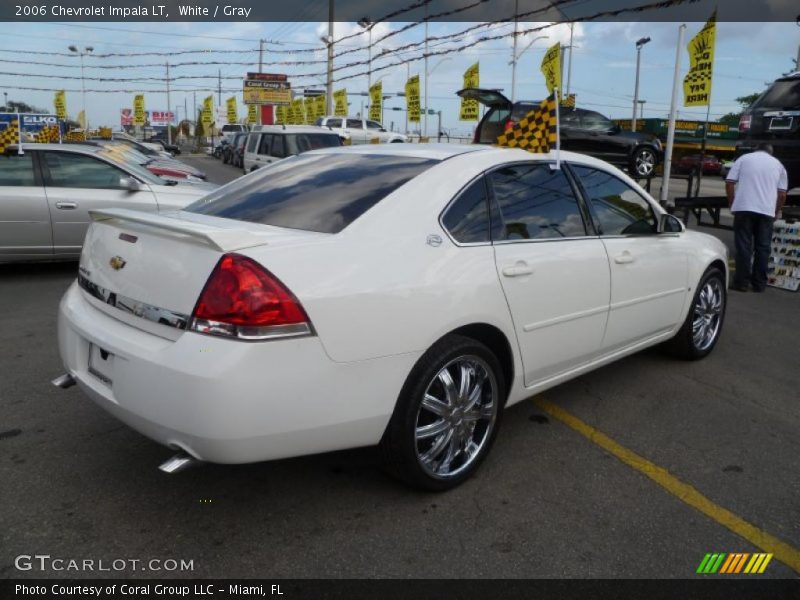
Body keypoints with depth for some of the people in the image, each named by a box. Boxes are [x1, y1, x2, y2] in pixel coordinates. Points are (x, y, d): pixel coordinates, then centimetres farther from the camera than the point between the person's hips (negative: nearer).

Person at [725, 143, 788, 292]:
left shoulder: (744, 158, 11)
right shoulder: (778, 164, 16)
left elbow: (729, 183, 2)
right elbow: (782, 194, 10)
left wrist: (732, 204, 11)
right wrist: (776, 212, 21)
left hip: (744, 207, -2)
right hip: (767, 210, 2)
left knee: (743, 246, 1)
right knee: (763, 247, 8)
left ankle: (742, 282, 0)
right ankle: (759, 284, 12)